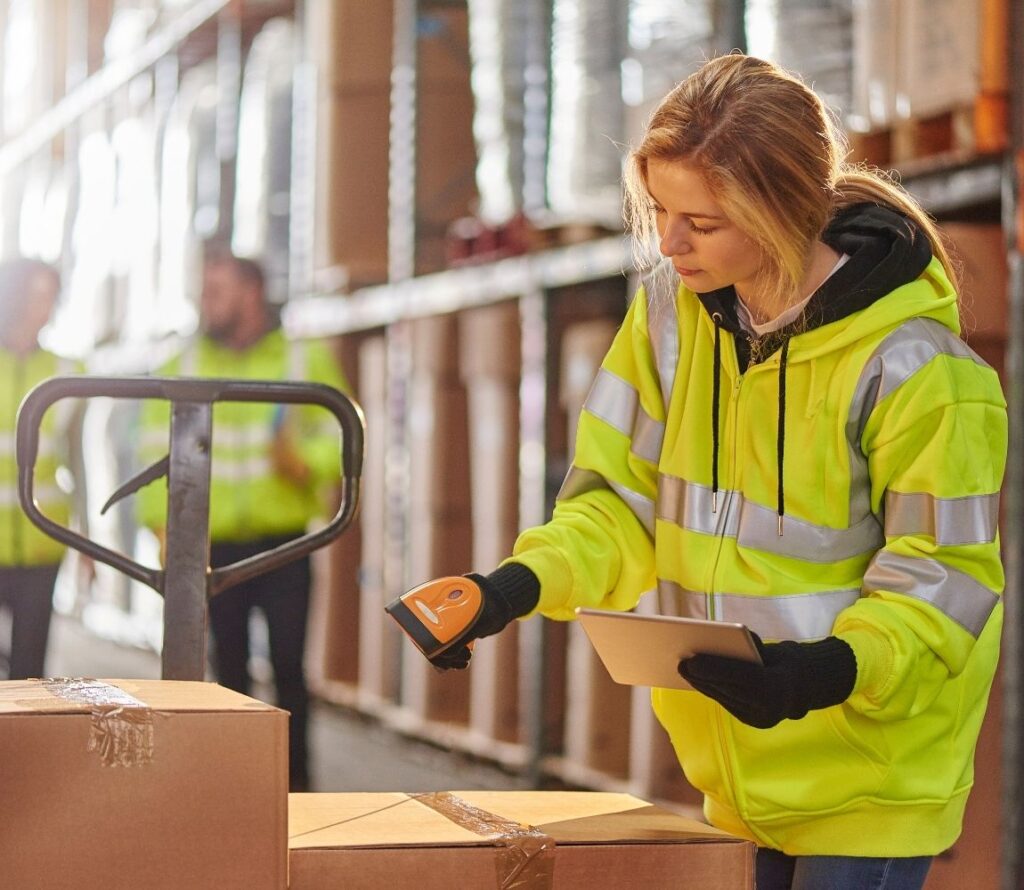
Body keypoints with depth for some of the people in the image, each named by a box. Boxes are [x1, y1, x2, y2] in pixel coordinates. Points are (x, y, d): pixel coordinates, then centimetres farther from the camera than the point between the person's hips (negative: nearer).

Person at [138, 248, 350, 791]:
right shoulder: (181, 372, 8)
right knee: (230, 670, 4)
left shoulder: (304, 363, 6)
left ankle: (296, 783, 2)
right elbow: (159, 455, 4)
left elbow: (340, 437, 6)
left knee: (288, 667, -6)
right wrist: (166, 529, -7)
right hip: (215, 546, 1)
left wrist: (306, 462, -15)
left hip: (284, 543, -1)